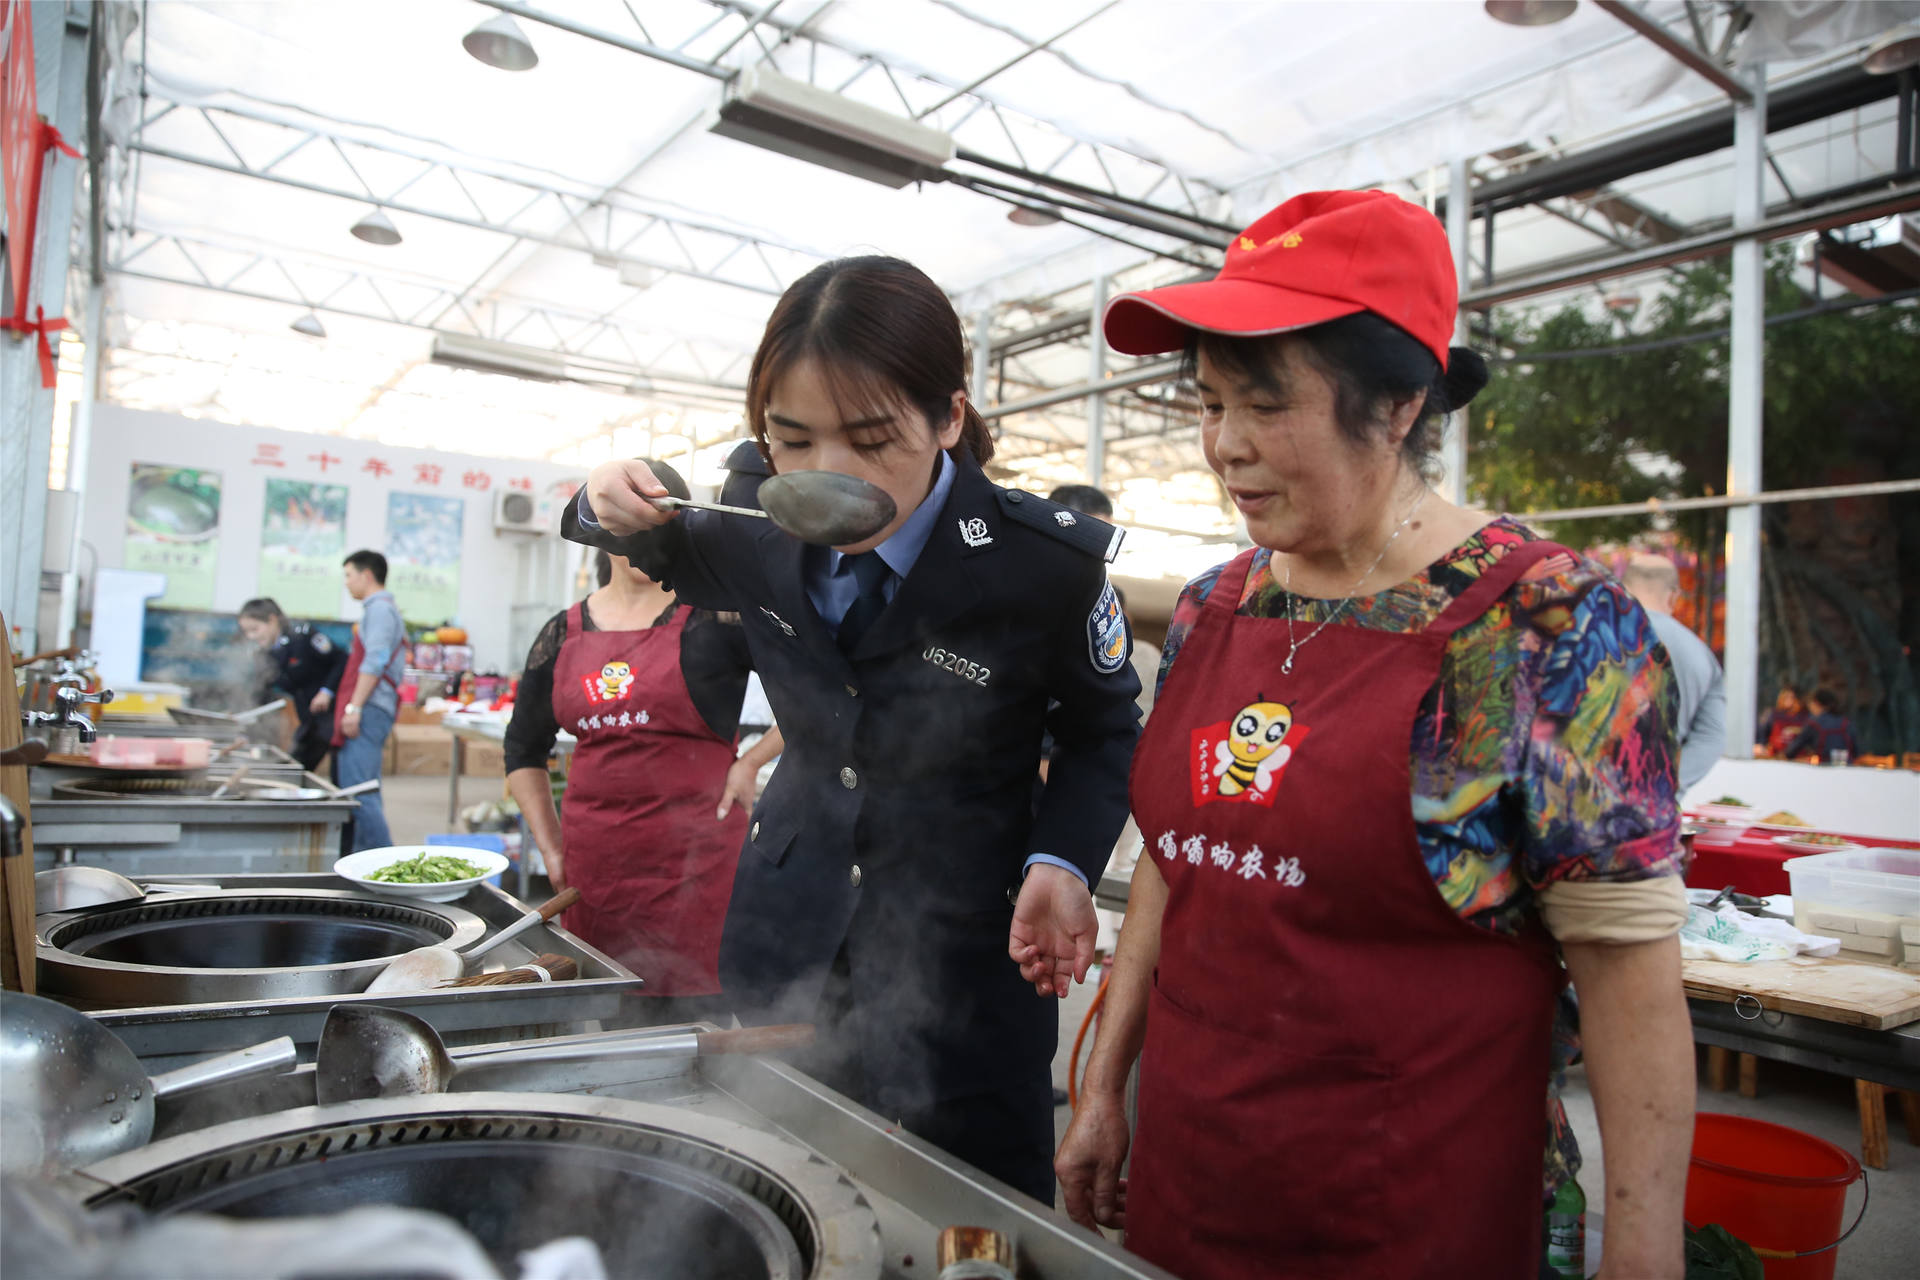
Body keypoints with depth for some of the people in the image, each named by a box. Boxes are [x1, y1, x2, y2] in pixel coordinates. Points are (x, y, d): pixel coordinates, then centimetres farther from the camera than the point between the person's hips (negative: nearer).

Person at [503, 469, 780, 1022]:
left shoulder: (715, 617, -4)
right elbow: (522, 750, 21)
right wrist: (551, 848, 15)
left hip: (694, 861, -4)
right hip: (593, 865, 5)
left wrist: (751, 763, -6)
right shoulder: (563, 634, 9)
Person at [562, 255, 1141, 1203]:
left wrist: (1061, 861, -20)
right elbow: (668, 554, 15)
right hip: (783, 952, 4)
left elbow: (1104, 730, -3)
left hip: (961, 966, -3)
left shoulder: (1045, 562, -19)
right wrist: (616, 506, -7)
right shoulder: (759, 539, -8)